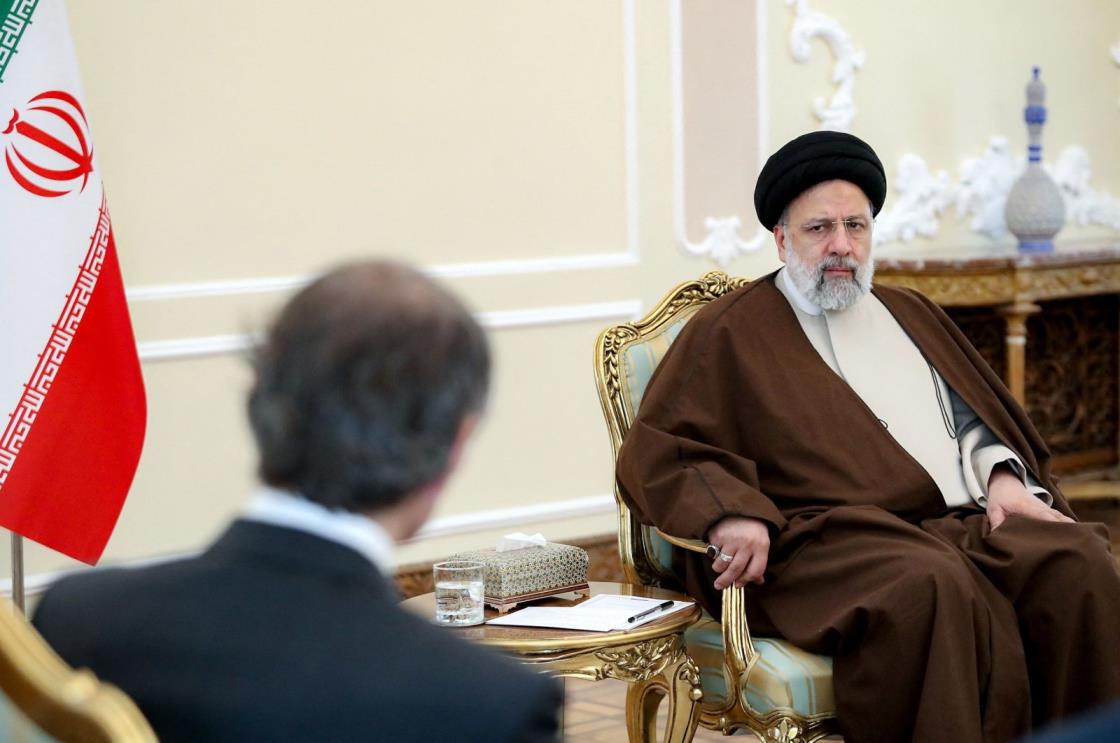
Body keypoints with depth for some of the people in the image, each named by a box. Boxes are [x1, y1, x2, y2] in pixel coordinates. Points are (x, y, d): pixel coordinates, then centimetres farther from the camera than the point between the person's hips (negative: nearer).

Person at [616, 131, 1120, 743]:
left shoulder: (910, 314, 29)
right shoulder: (731, 332, 11)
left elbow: (975, 418, 28)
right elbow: (653, 454, 2)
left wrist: (1003, 476, 5)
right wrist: (728, 513, -18)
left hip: (966, 522, 6)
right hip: (830, 538, -5)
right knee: (938, 586, -38)